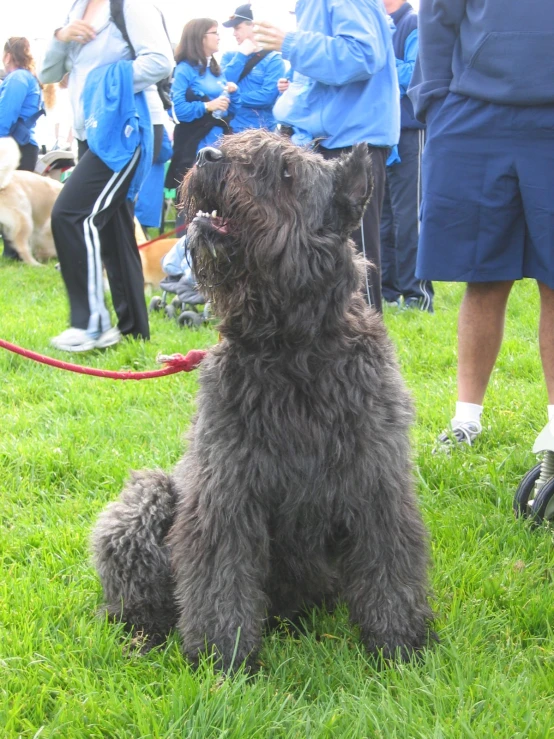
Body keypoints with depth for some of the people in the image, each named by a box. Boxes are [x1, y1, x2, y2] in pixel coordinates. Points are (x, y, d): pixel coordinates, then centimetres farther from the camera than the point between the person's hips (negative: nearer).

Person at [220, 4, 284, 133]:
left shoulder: (273, 59, -3)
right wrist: (241, 55, -6)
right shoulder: (229, 56, 12)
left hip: (260, 131, -4)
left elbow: (267, 96, -16)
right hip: (231, 129, 4)